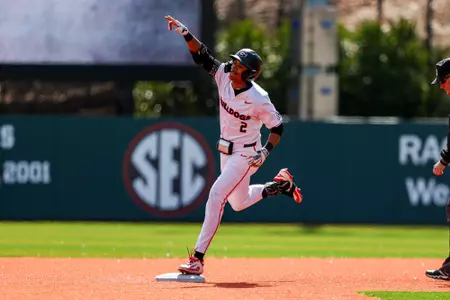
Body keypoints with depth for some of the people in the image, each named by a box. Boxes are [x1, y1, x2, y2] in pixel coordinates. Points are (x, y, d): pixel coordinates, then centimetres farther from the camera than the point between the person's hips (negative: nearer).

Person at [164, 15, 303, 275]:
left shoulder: (258, 99, -24)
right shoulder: (224, 76, -9)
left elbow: (277, 126, -13)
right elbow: (202, 55, -10)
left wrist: (266, 151, -25)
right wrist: (186, 34, -25)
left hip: (245, 155, -8)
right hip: (227, 151, 8)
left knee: (216, 195, -21)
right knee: (239, 203, 22)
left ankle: (198, 258, -21)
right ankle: (282, 184, 44)